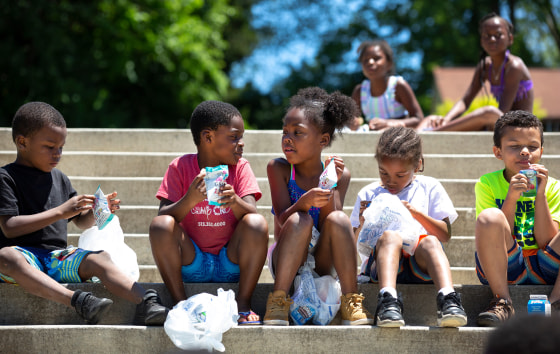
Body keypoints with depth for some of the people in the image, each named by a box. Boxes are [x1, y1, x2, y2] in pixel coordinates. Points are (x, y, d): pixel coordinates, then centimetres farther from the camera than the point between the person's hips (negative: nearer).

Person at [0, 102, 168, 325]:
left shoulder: (60, 179, 20)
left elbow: (82, 222, 25)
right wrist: (60, 212, -17)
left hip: (56, 257, 6)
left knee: (99, 259, -22)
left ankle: (146, 304, -39)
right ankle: (77, 301, -55)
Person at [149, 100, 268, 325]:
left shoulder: (240, 167, 1)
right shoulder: (180, 167, -2)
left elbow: (251, 212, -13)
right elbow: (163, 215, -12)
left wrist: (234, 201, -36)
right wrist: (189, 200, -32)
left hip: (231, 264, 1)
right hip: (191, 263, -1)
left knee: (257, 223, -26)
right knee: (161, 225, -26)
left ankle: (243, 304, -15)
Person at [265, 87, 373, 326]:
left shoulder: (339, 173, -3)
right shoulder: (278, 169, -5)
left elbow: (330, 228, -11)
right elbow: (283, 220, -16)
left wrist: (330, 188, -24)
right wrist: (304, 202, -36)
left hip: (322, 263, 1)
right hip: (286, 262, -1)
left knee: (338, 219, -26)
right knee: (301, 220, -29)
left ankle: (351, 304, -24)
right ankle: (278, 303, -30)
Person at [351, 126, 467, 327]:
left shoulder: (429, 188, 18)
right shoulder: (368, 194, 19)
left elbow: (445, 235, 9)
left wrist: (417, 214, -5)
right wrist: (363, 225, -8)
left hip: (420, 265, 1)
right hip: (381, 263, 0)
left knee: (430, 241, -32)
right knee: (390, 236, -33)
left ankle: (448, 299, -55)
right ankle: (388, 301, -57)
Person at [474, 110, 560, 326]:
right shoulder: (487, 184, 4)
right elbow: (499, 239, -5)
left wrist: (540, 195, -9)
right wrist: (511, 199, -17)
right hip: (504, 269, -2)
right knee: (489, 217, -29)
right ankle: (502, 302, -22)